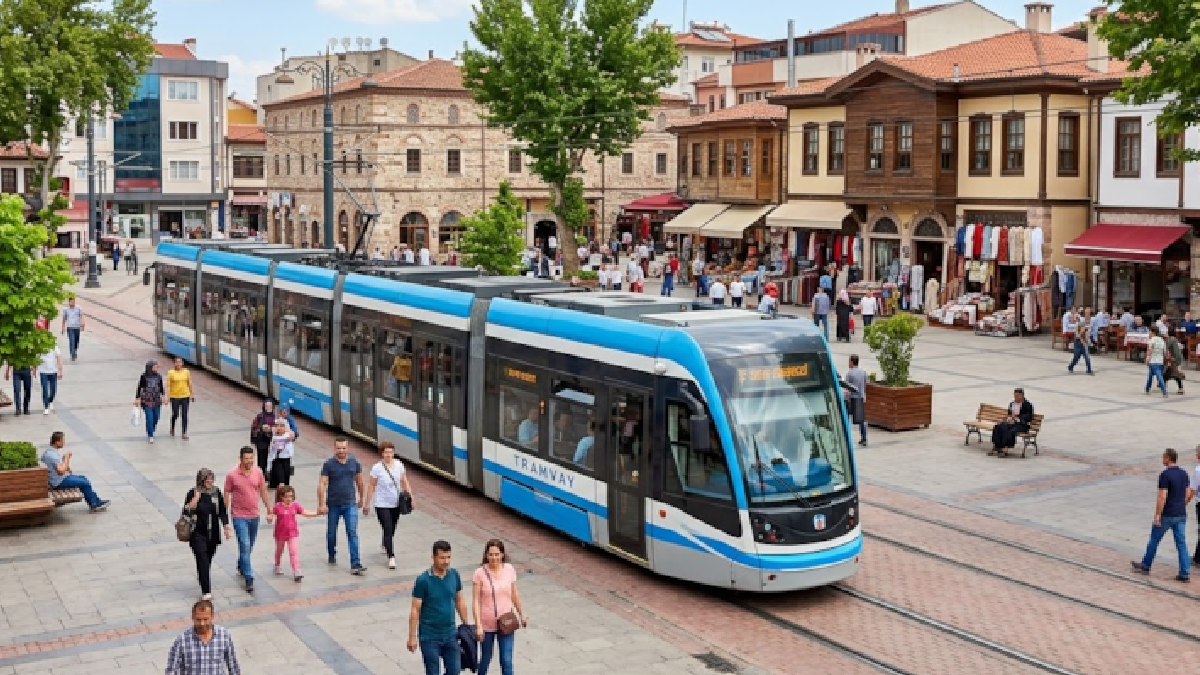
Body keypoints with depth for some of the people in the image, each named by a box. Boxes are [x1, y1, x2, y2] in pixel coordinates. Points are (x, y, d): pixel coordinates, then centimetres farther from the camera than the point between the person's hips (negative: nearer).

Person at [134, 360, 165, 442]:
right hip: (147, 400, -4)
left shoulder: (158, 376, 6)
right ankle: (150, 436, 0)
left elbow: (161, 388, 14)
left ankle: (151, 431, 33)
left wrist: (163, 396, 8)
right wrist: (137, 398, -3)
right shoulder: (144, 376, -5)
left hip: (157, 400, 4)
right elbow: (139, 388, -1)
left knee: (156, 417, 8)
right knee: (149, 418, -9)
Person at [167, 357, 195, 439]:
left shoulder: (186, 372, 2)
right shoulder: (170, 372, -6)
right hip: (175, 397, -2)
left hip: (185, 396, 2)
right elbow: (168, 385, -8)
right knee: (175, 415, 5)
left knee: (184, 415, 1)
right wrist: (168, 396, -15)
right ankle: (172, 428, 36)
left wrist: (192, 394, 11)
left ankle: (184, 433, 7)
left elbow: (189, 384, 9)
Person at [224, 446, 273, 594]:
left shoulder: (258, 472, -2)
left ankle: (241, 566, 45)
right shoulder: (232, 475, -13)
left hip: (254, 515, 4)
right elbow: (226, 496, -5)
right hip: (239, 517, -4)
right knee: (245, 546, -10)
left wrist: (269, 511, 9)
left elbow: (263, 492, 7)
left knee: (249, 546, 19)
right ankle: (249, 579, -7)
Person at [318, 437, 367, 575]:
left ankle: (355, 564, -12)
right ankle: (332, 555, 41)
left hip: (350, 504, 0)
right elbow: (322, 484, -12)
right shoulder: (328, 464, -9)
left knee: (352, 533, -9)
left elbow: (359, 481, 11)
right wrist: (321, 504, -18)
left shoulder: (354, 462, -2)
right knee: (331, 532, 15)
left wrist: (361, 498, 19)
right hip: (333, 504, 0)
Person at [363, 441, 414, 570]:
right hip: (382, 504, -5)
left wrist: (410, 496, 0)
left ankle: (385, 546, 47)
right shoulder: (377, 468, -13)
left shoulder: (399, 465, -1)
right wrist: (367, 504, -6)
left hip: (396, 504, 5)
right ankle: (391, 557, -6)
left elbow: (405, 482, 8)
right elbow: (371, 486, -8)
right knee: (388, 530, -10)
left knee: (391, 530, 18)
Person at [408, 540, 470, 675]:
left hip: (450, 634, 4)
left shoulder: (454, 574, -3)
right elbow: (415, 610, -11)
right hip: (430, 637, -4)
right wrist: (412, 637, -10)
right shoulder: (423, 580, -16)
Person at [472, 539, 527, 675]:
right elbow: (475, 601, -14)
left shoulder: (509, 569, -5)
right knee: (486, 659, 16)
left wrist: (522, 614, 14)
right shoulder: (479, 573, -14)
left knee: (507, 661, -2)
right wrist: (478, 625, -18)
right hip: (487, 625, -2)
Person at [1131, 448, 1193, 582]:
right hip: (1181, 515, 6)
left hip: (1167, 515, -6)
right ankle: (1185, 573, 2)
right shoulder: (1184, 473, 5)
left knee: (1154, 540, 11)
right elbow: (1188, 494, 12)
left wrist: (1157, 515, -15)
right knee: (1181, 543, 6)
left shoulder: (1165, 475, -18)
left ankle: (1145, 566, 25)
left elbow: (1162, 497, -20)